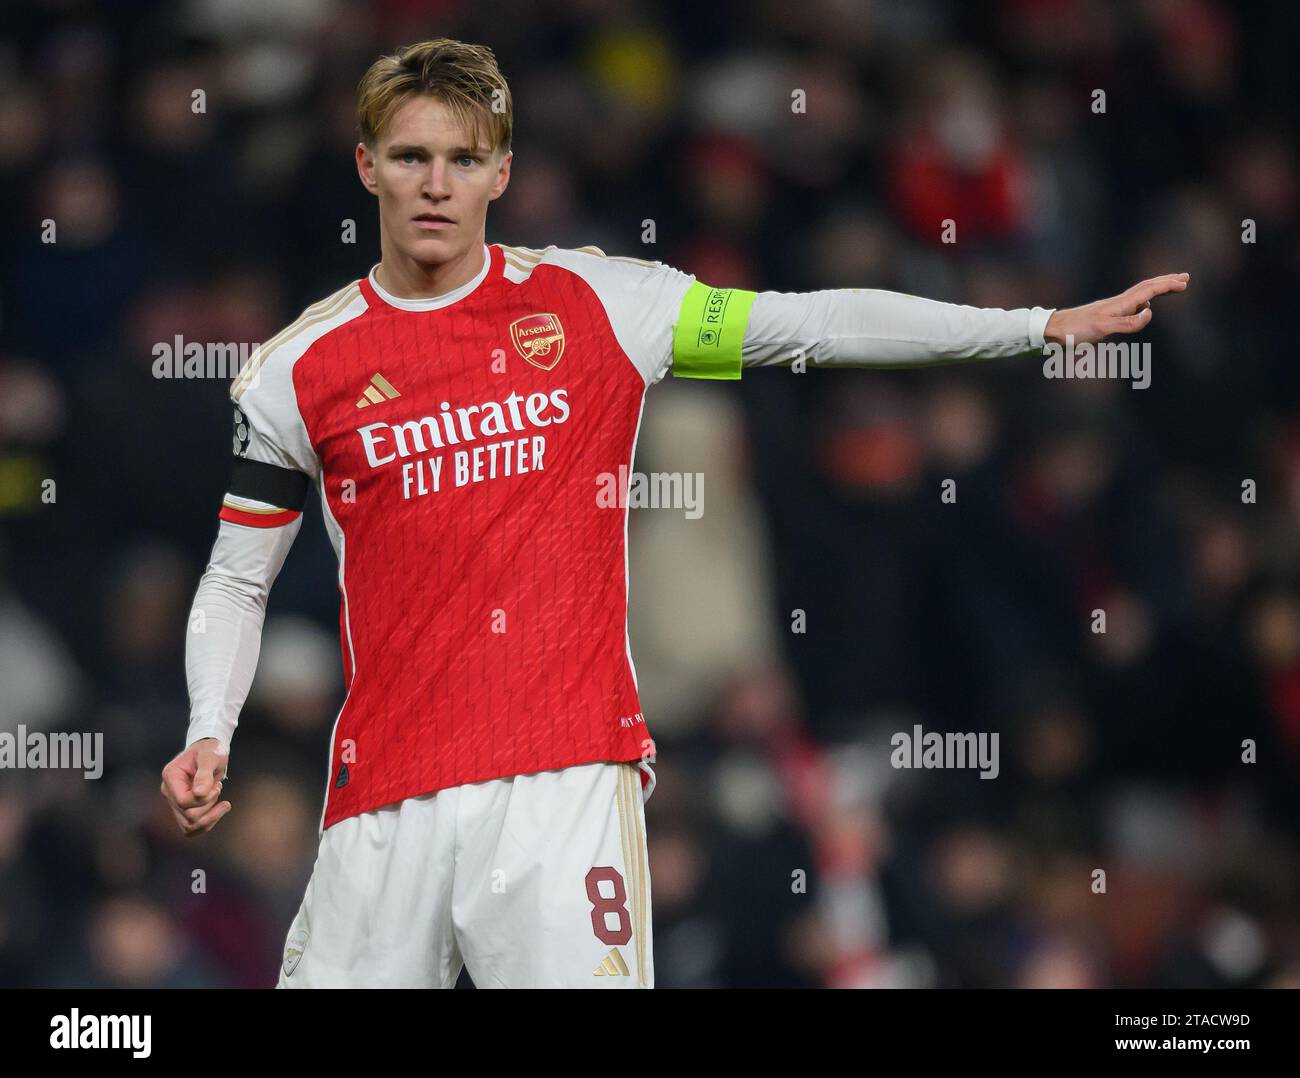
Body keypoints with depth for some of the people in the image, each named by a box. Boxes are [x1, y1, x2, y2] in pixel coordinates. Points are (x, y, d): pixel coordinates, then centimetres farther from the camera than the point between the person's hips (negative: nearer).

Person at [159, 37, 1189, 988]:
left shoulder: (593, 302, 7)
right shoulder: (297, 371, 7)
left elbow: (814, 324, 7)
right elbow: (237, 582, 14)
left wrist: (1047, 324, 3)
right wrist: (210, 733, -3)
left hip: (565, 774, -1)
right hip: (384, 794, 1)